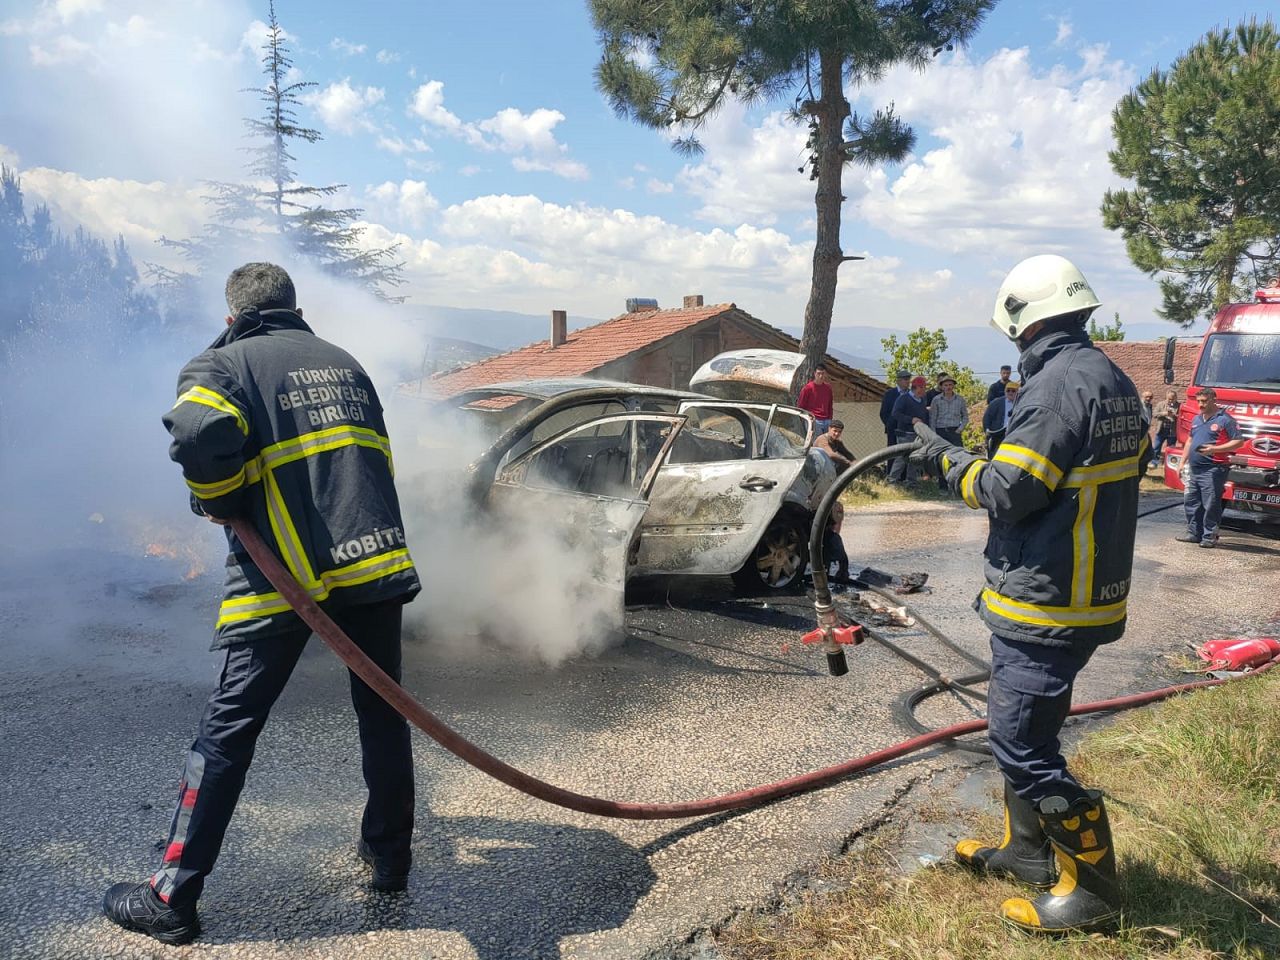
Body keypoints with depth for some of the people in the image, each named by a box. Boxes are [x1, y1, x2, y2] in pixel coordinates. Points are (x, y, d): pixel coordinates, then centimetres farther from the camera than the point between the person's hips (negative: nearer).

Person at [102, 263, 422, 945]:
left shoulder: (225, 362, 3)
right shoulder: (342, 362, 19)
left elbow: (199, 432, -19)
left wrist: (218, 503, -2)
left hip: (283, 575, -4)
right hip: (375, 558, 5)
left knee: (228, 729, 5)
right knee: (382, 713, 16)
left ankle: (172, 897, 15)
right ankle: (389, 855, 30)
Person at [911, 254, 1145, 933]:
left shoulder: (1058, 383, -20)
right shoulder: (1114, 381, 11)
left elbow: (1007, 492, -20)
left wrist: (948, 458, -5)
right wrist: (994, 457, 20)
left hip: (1044, 604, -10)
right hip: (1090, 590, 10)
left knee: (1021, 744, -1)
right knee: (1023, 727, 22)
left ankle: (1091, 890, 12)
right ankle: (1026, 850, 36)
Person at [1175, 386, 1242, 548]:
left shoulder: (1225, 419, -7)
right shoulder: (1196, 419, 16)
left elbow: (1239, 442, -10)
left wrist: (1215, 449, -20)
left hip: (1212, 469, -8)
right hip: (1193, 469, 8)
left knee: (1210, 505, -4)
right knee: (1191, 502, 11)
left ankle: (1210, 536, 3)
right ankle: (1194, 533, 21)